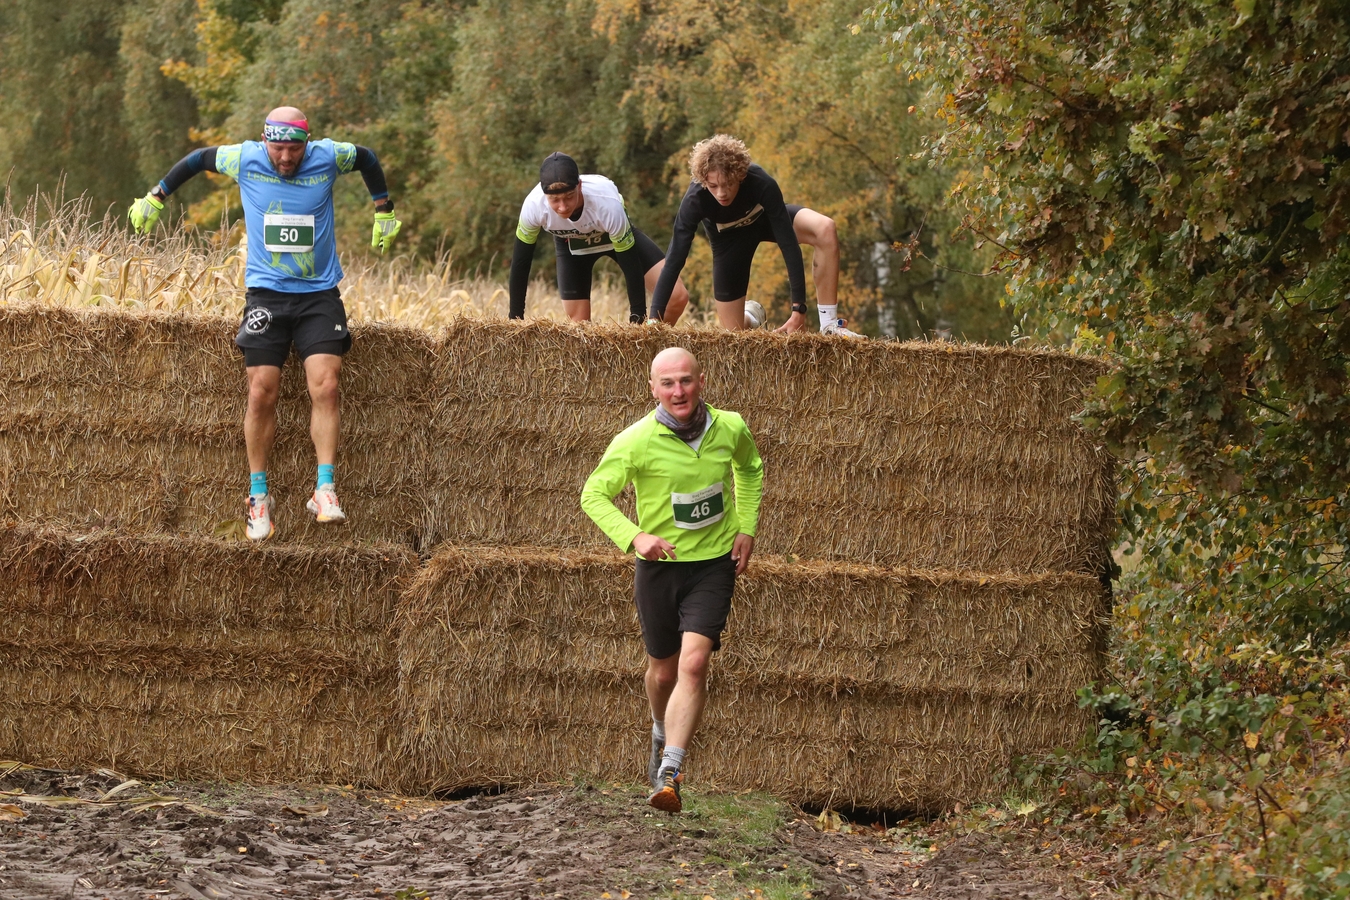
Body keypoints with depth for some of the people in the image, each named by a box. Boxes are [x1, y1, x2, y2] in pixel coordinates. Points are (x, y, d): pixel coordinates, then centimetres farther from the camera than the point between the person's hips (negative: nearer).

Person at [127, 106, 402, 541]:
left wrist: (384, 213, 24)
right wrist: (154, 198, 19)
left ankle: (325, 491, -16)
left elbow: (368, 159, 17)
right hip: (266, 295, 0)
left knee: (325, 387, -16)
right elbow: (197, 159, 14)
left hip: (319, 295, 0)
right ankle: (258, 496, 4)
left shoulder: (328, 158, -4)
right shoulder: (245, 160, -4)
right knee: (262, 394, -8)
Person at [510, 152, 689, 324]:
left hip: (617, 236, -1)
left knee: (677, 295, -15)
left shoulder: (607, 204, -42)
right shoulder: (533, 206, -36)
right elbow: (520, 261, -20)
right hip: (572, 243, 1)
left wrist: (638, 319, -26)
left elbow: (630, 264, -30)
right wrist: (515, 318, -16)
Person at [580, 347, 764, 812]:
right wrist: (634, 537, -24)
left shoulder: (730, 428, -7)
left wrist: (746, 529, 7)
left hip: (714, 565, 0)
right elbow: (593, 495, -9)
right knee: (663, 671, 14)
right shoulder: (636, 441, -17)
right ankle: (662, 733, 48)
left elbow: (749, 468, 17)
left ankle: (669, 774, -19)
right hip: (659, 565, 0)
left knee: (694, 664, -17)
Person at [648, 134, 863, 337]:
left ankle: (830, 326, -22)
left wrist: (799, 309, -40)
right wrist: (654, 321, -42)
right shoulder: (695, 200, -37)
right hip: (729, 239, 0)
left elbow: (789, 244, -37)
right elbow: (674, 260, -35)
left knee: (825, 228, -32)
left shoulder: (762, 184, -38)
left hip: (765, 218, 0)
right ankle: (751, 315, 38)